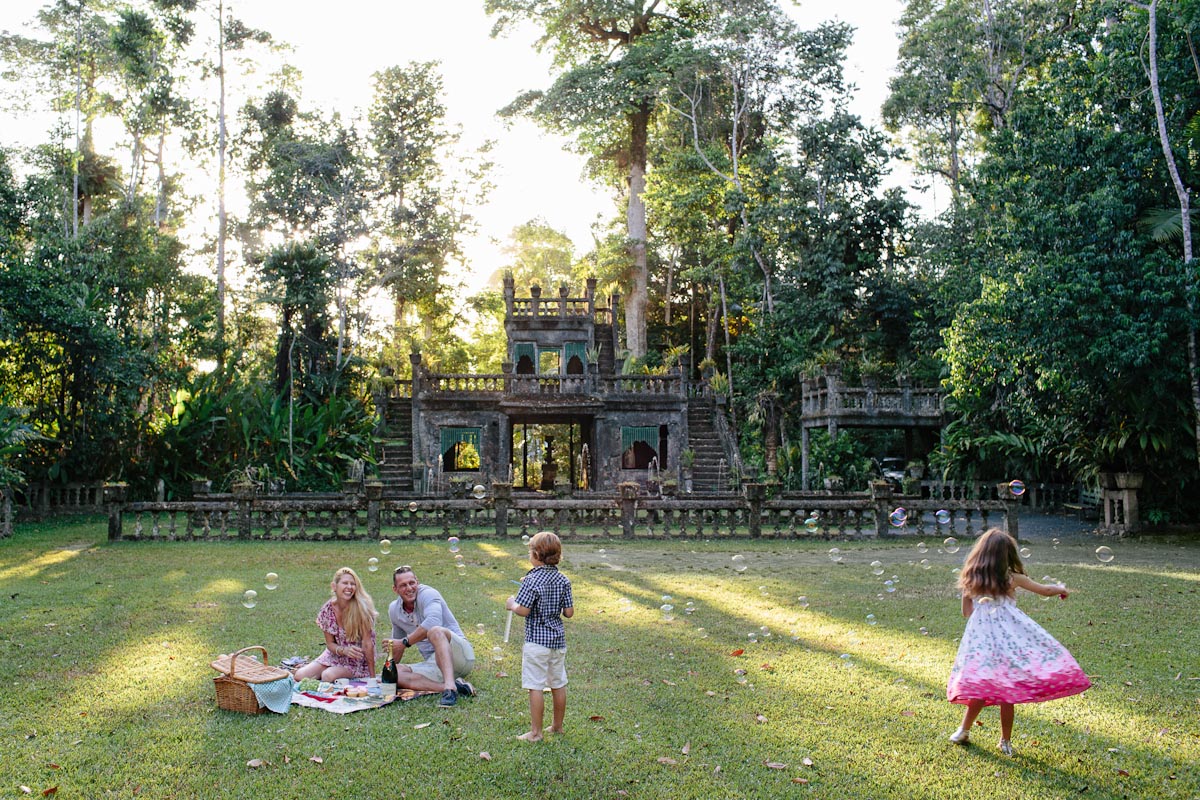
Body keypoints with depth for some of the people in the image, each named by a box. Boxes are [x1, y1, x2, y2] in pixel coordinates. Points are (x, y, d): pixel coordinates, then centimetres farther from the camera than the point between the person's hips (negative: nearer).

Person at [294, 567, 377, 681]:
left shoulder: (361, 608, -20)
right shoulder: (328, 609, -8)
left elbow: (367, 643, -18)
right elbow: (330, 643, -1)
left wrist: (372, 677, -18)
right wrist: (344, 650, -24)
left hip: (358, 662, -5)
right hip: (335, 655, 5)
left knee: (327, 676, -29)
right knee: (300, 675, -12)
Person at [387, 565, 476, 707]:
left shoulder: (427, 594, -9)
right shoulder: (394, 610, 13)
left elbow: (433, 622, -29)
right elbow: (397, 642, 28)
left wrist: (405, 642, -23)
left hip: (461, 655, -6)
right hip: (434, 665, 7)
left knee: (435, 631, -37)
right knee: (395, 673, -19)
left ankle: (450, 686, -53)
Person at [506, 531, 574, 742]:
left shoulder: (531, 580, -16)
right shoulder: (563, 580, 2)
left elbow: (523, 611, -19)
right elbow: (569, 613, 2)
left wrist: (511, 604, 1)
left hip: (537, 641, -7)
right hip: (558, 639, 7)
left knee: (535, 687, 0)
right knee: (558, 685, 16)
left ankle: (535, 732, 4)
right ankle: (557, 725, 29)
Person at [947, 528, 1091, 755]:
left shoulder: (969, 579, 6)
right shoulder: (1012, 578, 0)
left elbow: (966, 612, 13)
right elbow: (1045, 590, 14)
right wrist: (1061, 589, 34)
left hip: (980, 637, 2)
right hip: (1009, 636, -2)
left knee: (981, 688, 11)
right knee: (1007, 689, 4)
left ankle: (964, 731, 15)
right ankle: (1005, 741, 10)